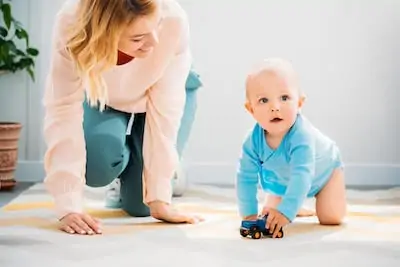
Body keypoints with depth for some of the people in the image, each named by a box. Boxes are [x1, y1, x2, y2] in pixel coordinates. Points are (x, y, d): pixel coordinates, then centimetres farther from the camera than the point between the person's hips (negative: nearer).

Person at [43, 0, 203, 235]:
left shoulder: (173, 21, -40)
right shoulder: (72, 25, -38)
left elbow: (164, 109, -33)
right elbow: (64, 113, -39)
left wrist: (159, 199, -32)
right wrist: (69, 207, -45)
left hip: (155, 96, -1)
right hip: (103, 99, 1)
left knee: (140, 205, -11)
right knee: (97, 166, -26)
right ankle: (122, 174, 11)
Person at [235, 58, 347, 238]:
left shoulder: (301, 137, -45)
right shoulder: (253, 140, -31)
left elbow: (302, 177, -52)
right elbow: (246, 178, -23)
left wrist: (286, 212, -60)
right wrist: (249, 213, -27)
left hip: (323, 171, -3)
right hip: (285, 181, 4)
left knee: (330, 218, -16)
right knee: (270, 214, 4)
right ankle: (297, 208, 34)